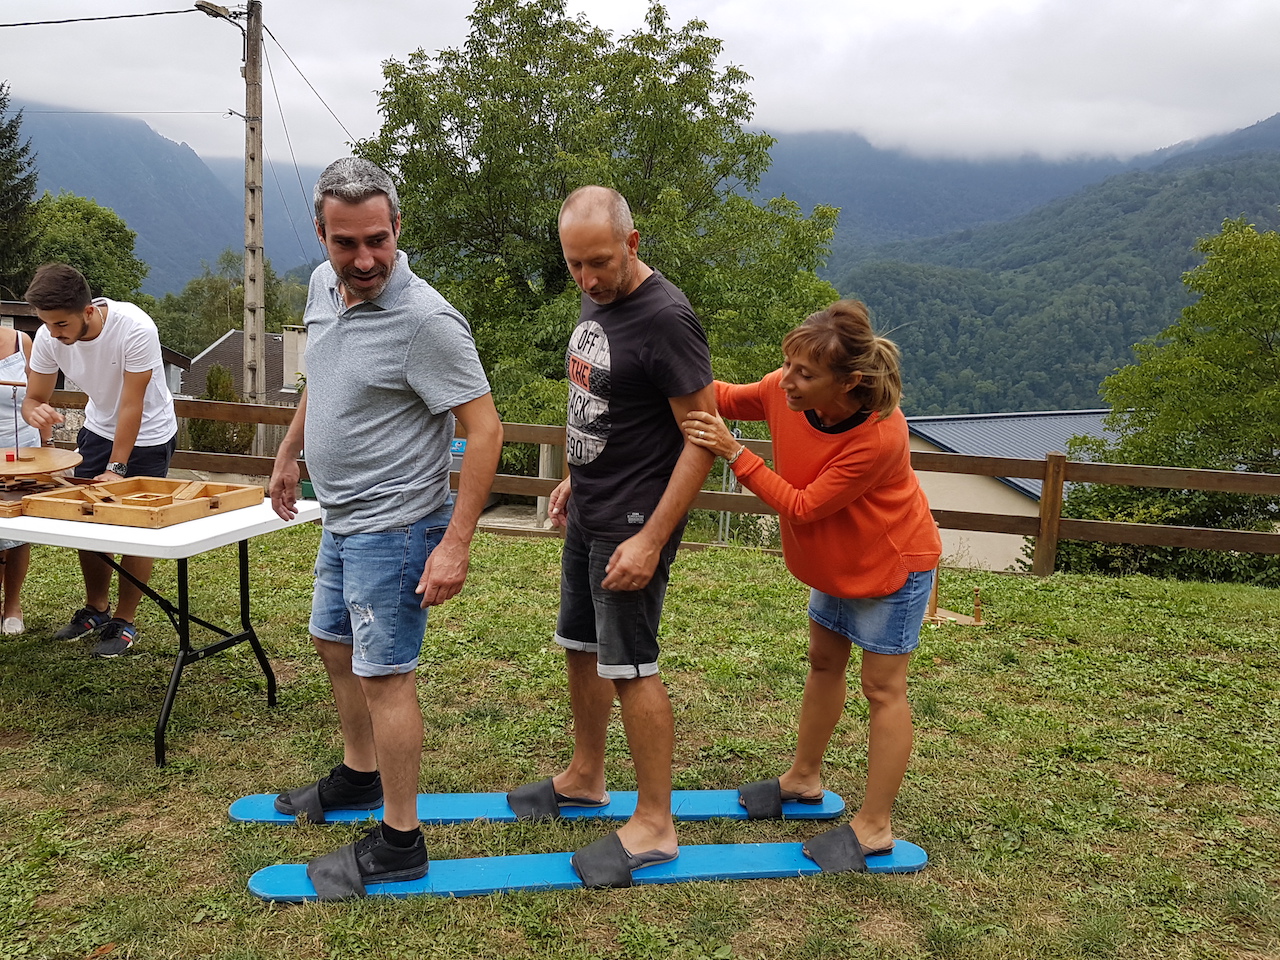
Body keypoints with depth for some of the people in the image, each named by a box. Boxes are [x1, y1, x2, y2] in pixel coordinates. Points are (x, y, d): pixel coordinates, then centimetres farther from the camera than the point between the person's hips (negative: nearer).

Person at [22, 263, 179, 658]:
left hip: (147, 435, -5)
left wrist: (116, 468, -26)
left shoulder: (135, 329, -33)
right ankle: (96, 609, 24)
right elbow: (33, 399, -9)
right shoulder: (49, 337, -18)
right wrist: (36, 412, -34)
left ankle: (124, 623, 8)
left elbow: (131, 407, -28)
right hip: (98, 429, 5)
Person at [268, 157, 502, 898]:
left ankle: (400, 843, 13)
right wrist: (289, 453, 27)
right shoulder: (324, 285, 2)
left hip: (392, 526, -9)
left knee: (384, 675, -2)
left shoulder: (425, 321, -24)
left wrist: (457, 544, -28)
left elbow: (485, 428, -25)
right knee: (335, 643, 22)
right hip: (343, 516, 9)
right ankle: (359, 775, 44)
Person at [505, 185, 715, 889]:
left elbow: (704, 436, -21)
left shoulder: (665, 319, -21)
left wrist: (651, 539, -24)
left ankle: (654, 825, 15)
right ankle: (585, 778, 38)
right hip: (586, 515, 9)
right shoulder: (595, 302, 7)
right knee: (581, 647, 18)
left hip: (632, 526, -9)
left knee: (629, 668, -1)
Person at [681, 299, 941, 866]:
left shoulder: (879, 438, -38)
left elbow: (802, 507, -32)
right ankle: (804, 777, 37)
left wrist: (734, 454, -36)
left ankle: (876, 825, 14)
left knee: (882, 687, 1)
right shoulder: (787, 390, -20)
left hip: (893, 562, -7)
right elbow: (731, 399, 0)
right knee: (824, 661, 19)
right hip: (835, 557, 7)